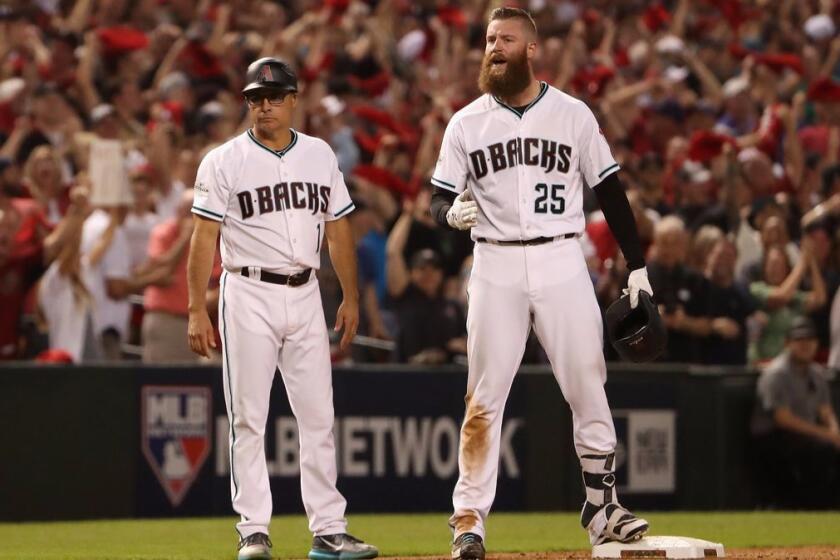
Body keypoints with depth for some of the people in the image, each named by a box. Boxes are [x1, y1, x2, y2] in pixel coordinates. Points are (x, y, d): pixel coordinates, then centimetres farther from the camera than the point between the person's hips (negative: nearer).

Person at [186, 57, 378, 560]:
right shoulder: (224, 162, -3)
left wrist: (351, 297, 11)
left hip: (305, 294, 4)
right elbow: (204, 238, -6)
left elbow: (339, 229, 15)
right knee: (248, 419, -3)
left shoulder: (320, 156, 9)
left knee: (318, 416, 3)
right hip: (249, 296, -4)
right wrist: (197, 311, -12)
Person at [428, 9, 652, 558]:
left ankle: (602, 503, 11)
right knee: (484, 398, -3)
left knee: (589, 386, 0)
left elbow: (610, 192, 7)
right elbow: (440, 202, 5)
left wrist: (638, 266, 3)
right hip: (496, 265, 0)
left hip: (562, 261, 0)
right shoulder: (466, 123, 5)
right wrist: (453, 212, -20)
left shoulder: (573, 114, 4)